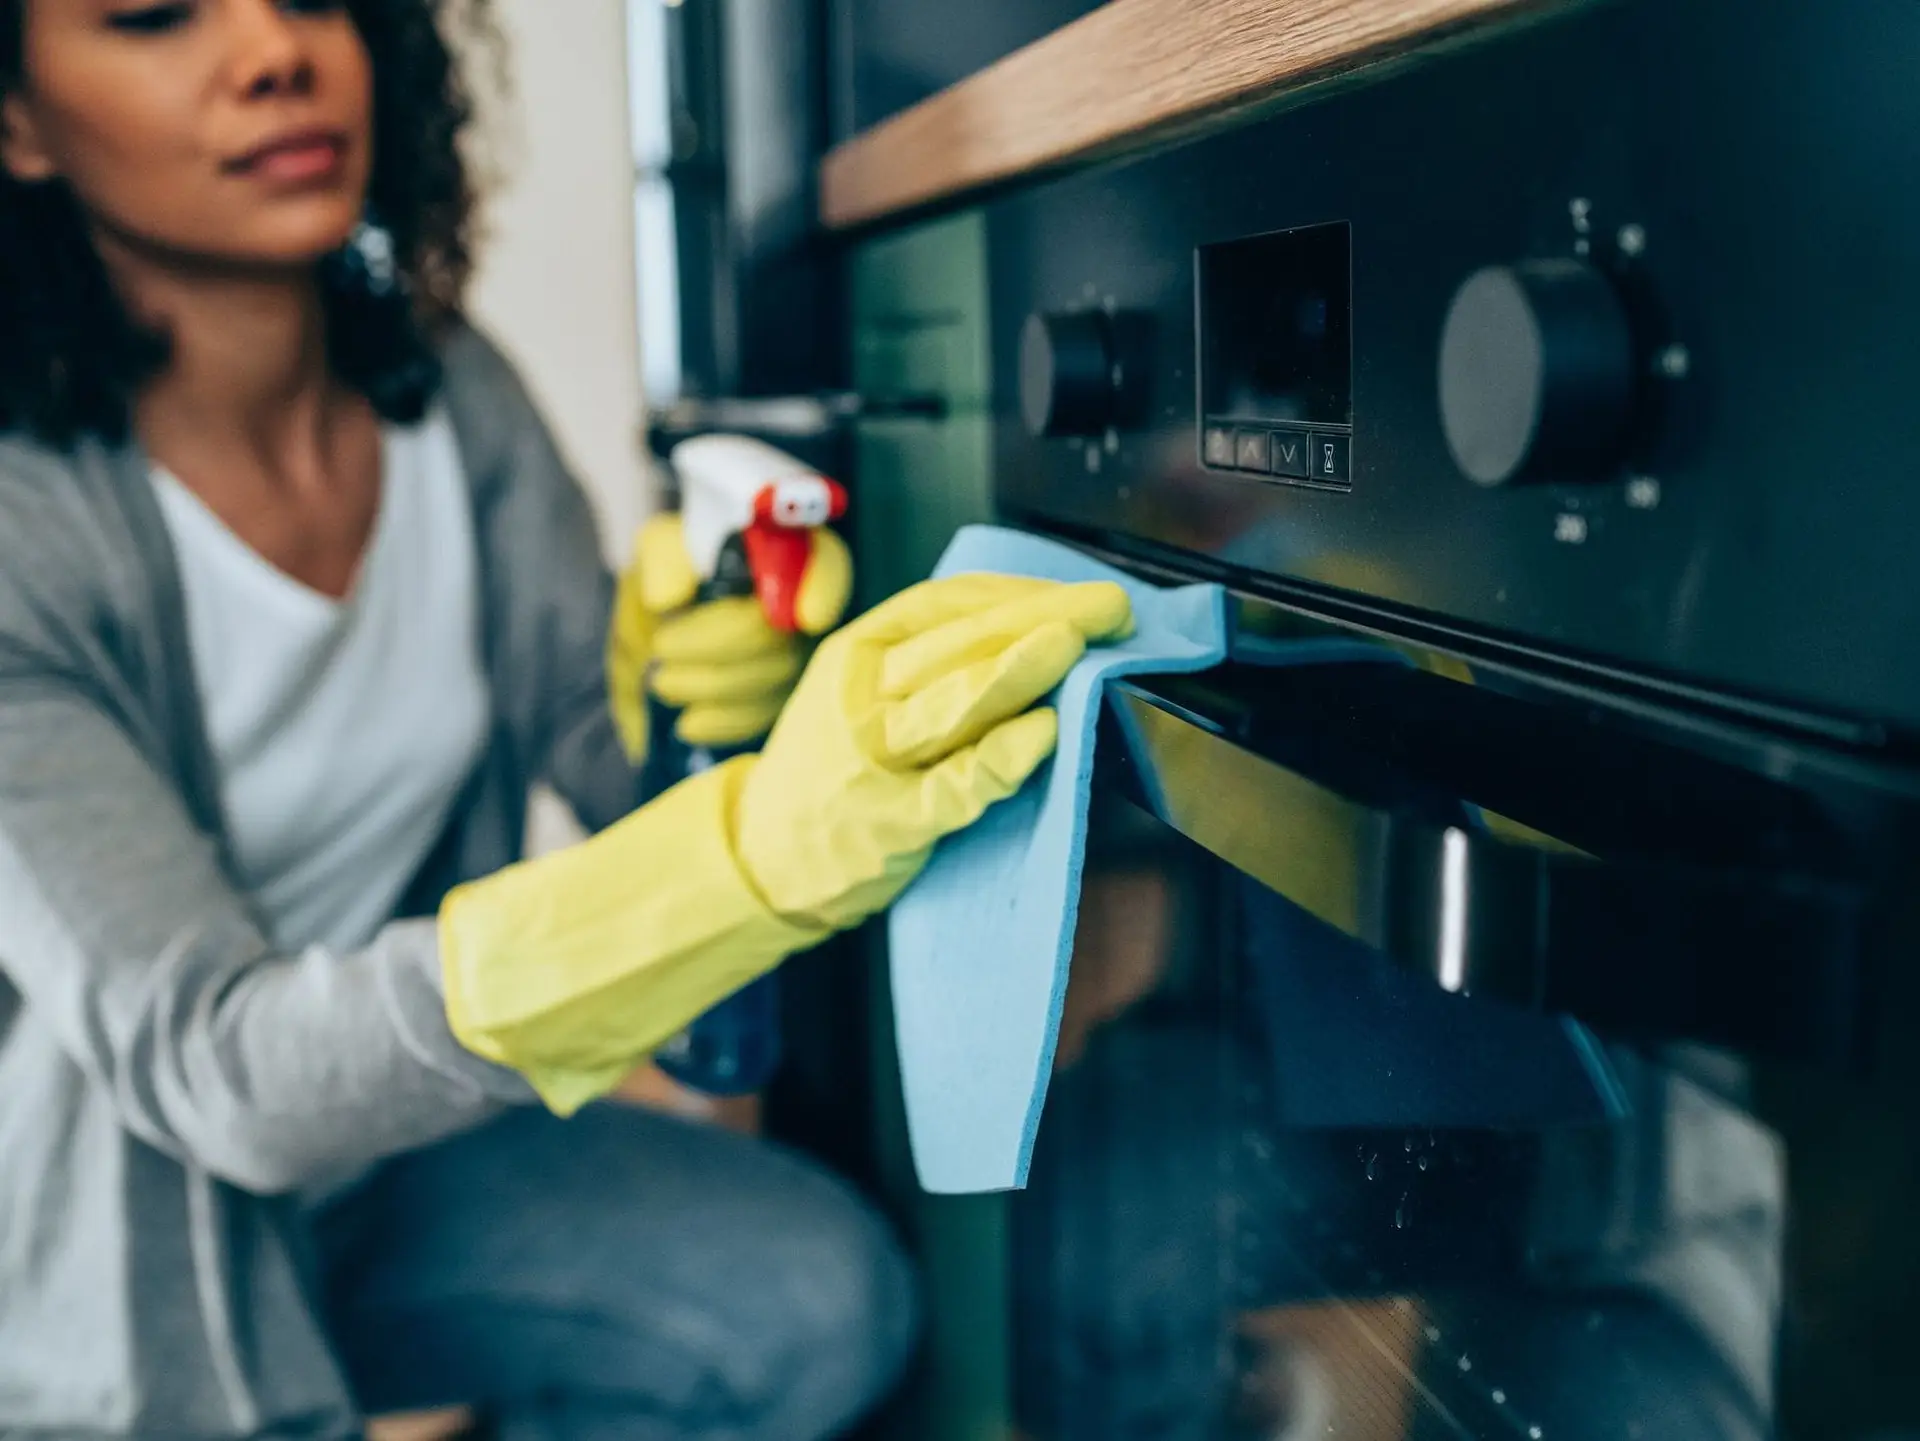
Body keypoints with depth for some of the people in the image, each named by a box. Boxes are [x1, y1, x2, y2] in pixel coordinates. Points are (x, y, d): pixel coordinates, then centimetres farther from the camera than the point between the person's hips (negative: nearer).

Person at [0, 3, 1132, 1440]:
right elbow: (216, 1066, -32)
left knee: (821, 1304, -14)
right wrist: (760, 850, -47)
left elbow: (612, 766, -1)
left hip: (387, 1149, 5)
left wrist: (685, 686, -27)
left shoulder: (449, 390, -6)